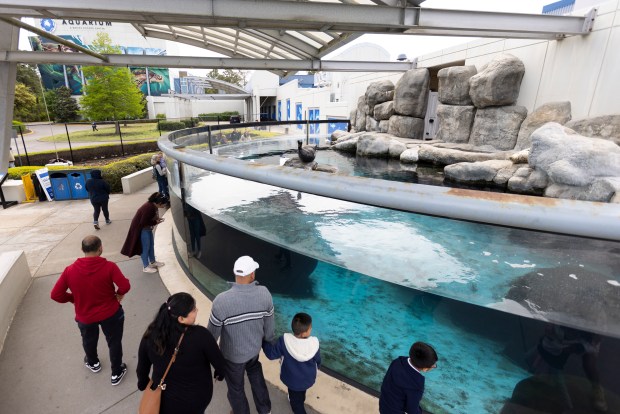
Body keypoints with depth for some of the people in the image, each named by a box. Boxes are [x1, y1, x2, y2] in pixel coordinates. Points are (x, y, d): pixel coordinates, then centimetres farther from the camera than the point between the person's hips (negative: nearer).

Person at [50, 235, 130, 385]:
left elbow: (55, 295, -10)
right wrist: (119, 294, -6)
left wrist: (74, 299, 7)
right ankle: (116, 373, 34)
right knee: (114, 342, 19)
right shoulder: (109, 267, -25)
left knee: (89, 341, 32)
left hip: (85, 316, 3)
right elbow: (125, 286, -28)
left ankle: (93, 363, 58)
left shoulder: (70, 270, -17)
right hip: (110, 313, -3)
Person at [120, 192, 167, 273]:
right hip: (141, 229, -9)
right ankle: (146, 267, 15)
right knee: (145, 247, 1)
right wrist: (155, 222, -20)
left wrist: (157, 219, -7)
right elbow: (143, 223, -29)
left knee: (151, 245, 17)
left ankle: (153, 262, 32)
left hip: (147, 228, 9)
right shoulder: (149, 208, -32)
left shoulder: (153, 205, -3)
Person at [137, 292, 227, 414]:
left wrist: (143, 384, 17)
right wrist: (220, 373, 6)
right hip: (198, 397, -2)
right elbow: (218, 362, -17)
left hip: (164, 398, 2)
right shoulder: (200, 335, -31)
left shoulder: (151, 335, -21)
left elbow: (142, 368, -4)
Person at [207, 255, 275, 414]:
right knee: (255, 372, 36)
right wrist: (270, 340, 14)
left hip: (232, 354, -3)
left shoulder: (222, 300, -34)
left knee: (236, 387, 26)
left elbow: (213, 332, -17)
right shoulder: (264, 293, -24)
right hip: (255, 347, 4)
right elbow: (268, 324, -8)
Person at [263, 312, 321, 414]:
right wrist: (315, 369, 15)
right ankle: (301, 398, 63)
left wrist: (263, 341, -5)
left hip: (292, 380, -3)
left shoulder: (284, 341, -34)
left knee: (295, 400, 23)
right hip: (309, 379, 3)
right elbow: (318, 360, -9)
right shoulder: (314, 343, -28)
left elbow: (271, 354, -20)